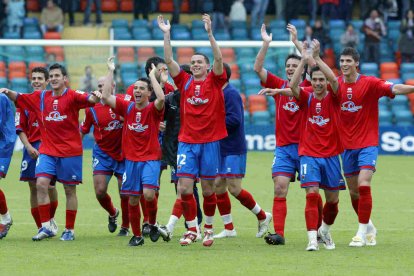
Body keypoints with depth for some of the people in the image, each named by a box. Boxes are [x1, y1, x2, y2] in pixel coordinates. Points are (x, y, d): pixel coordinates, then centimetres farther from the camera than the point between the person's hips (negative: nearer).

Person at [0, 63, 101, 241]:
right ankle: (45, 227, -6)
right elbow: (18, 98, 10)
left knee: (70, 190, 4)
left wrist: (95, 97, -45)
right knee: (41, 184, -12)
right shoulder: (41, 97, 6)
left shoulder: (72, 96, -6)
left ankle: (70, 230, 14)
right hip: (47, 151, 3)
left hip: (70, 151, -3)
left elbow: (88, 99, -23)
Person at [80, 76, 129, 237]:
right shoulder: (92, 108, -2)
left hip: (123, 153, -1)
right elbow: (83, 131, 8)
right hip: (102, 153, 1)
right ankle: (112, 213, 24)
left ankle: (125, 227, 19)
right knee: (100, 191, -8)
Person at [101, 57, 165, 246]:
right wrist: (111, 72, -5)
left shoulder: (153, 109, -5)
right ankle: (136, 236, 16)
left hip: (151, 159, -3)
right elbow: (105, 97, -4)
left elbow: (161, 98, -27)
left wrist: (152, 75, -19)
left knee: (148, 194, -20)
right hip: (131, 159, 3)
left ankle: (153, 224, 7)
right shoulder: (127, 108, 4)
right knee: (133, 200, 3)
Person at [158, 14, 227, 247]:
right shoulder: (185, 81, 7)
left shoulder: (215, 81, 1)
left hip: (210, 142, -2)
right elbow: (169, 60, 1)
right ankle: (192, 229, 7)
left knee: (208, 189, 5)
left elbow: (219, 59, -13)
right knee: (184, 188, -6)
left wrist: (209, 32, -21)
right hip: (187, 142, 2)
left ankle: (209, 227, 22)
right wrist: (167, 34, -7)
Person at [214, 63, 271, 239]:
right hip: (222, 149, 9)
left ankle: (263, 216, 11)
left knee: (234, 188, -8)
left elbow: (235, 119, -23)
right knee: (218, 186, 6)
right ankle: (229, 229, 12)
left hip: (234, 150, -9)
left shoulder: (231, 94, -14)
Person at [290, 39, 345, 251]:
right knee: (312, 194, -17)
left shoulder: (333, 98, 0)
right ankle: (312, 239, -20)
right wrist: (304, 60, -25)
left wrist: (317, 58, -25)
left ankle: (325, 231, 33)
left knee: (332, 200, 7)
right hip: (309, 155, -1)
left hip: (331, 156, 1)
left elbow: (334, 79, -20)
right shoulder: (306, 98, 1)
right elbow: (292, 85, -19)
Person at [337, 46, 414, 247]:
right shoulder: (336, 85, 2)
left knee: (363, 185, -19)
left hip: (367, 144, -4)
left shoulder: (369, 83, -10)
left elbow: (395, 89, -22)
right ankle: (369, 227, 31)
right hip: (347, 145, 4)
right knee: (353, 192, 9)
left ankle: (362, 233, -9)